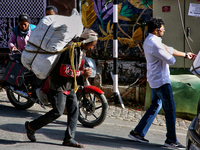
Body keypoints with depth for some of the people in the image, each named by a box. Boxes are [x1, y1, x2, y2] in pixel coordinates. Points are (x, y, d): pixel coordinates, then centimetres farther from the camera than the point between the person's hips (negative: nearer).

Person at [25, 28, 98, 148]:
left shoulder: (81, 50, 8)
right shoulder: (71, 49, -23)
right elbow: (64, 71, -26)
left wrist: (84, 70, 1)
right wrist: (82, 73, -20)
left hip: (70, 85, 10)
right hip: (59, 85, -9)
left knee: (74, 110, 3)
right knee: (57, 112, -6)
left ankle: (69, 139, 6)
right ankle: (31, 126, 10)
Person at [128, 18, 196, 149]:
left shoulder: (150, 41, 13)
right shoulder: (155, 44, -21)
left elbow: (169, 50, 24)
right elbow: (171, 60, -18)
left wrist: (185, 55, 30)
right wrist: (166, 50, 1)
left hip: (155, 80, 10)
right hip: (161, 81, -10)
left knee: (155, 106, 16)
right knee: (170, 110, -2)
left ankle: (138, 132, 17)